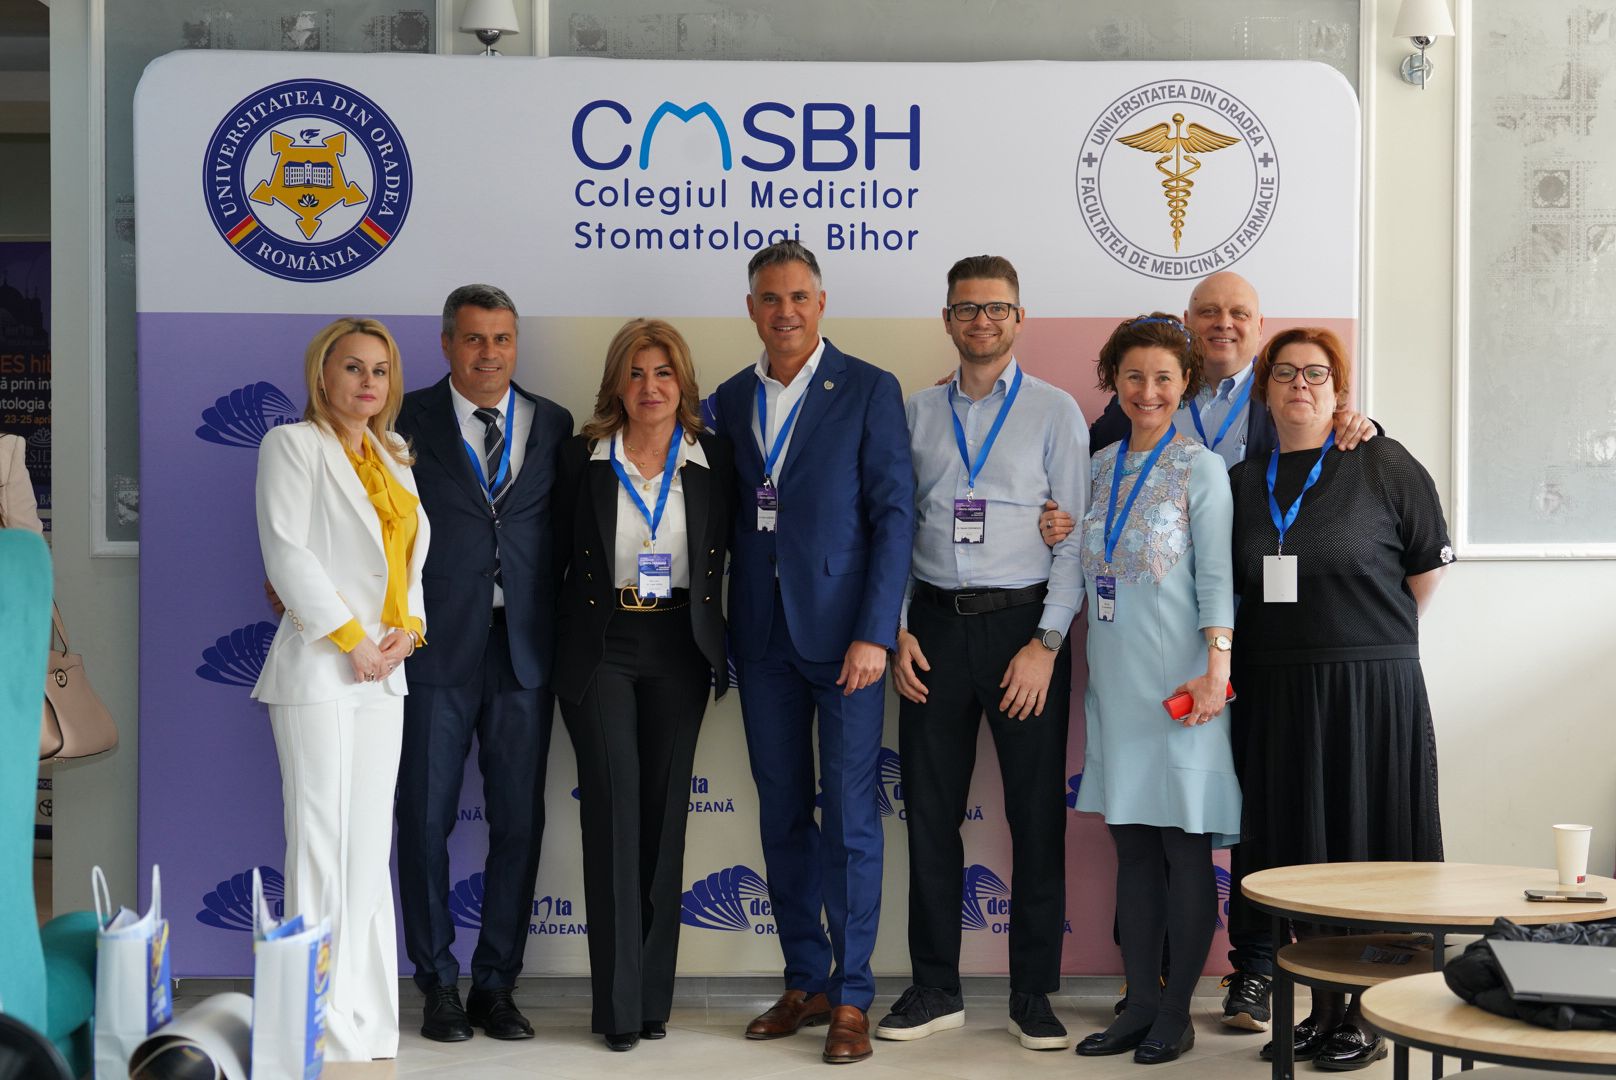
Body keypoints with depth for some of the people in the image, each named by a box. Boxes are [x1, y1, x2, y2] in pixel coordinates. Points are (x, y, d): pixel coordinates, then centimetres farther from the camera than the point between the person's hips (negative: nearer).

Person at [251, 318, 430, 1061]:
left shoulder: (393, 457, 19)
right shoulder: (293, 444, -2)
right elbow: (287, 553, -11)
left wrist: (408, 625, 0)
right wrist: (351, 639, -13)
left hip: (383, 670, 7)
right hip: (320, 666, -7)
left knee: (371, 846, 8)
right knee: (321, 841, -7)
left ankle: (367, 1025, 13)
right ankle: (323, 1027, -4)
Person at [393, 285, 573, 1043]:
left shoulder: (554, 427, 10)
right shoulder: (407, 423, 3)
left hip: (524, 648, 2)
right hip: (436, 644, -2)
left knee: (519, 821, 5)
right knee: (426, 818, 3)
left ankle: (495, 985, 16)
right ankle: (438, 985, 15)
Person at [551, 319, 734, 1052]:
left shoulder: (714, 461, 4)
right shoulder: (582, 459, 1)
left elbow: (723, 557, 8)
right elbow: (556, 553, 5)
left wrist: (716, 648, 0)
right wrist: (552, 646, 1)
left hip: (678, 649, 2)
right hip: (599, 647, -2)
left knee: (664, 812, 5)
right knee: (613, 807, -8)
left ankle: (654, 993, 14)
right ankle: (619, 1000, -4)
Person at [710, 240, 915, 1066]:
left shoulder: (869, 391, -3)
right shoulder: (730, 401, 11)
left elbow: (893, 515, -7)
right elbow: (726, 517, 12)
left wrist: (875, 633, -14)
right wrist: (719, 630, 2)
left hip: (842, 630, -4)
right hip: (762, 635, 4)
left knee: (850, 818, -2)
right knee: (783, 817, 10)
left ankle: (851, 996, 7)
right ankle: (805, 981, 21)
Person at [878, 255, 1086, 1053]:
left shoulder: (1055, 412, 2)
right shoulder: (918, 413, 11)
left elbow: (1075, 537, -3)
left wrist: (1046, 643, -11)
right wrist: (897, 631, 0)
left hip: (1023, 626, -3)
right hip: (935, 626, 3)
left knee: (1037, 814, 2)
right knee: (930, 812, 6)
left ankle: (1034, 993, 13)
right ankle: (935, 989, 17)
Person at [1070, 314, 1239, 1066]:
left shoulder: (1200, 469, -3)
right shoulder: (1099, 468, 12)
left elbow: (1216, 578, -9)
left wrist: (1216, 668, -16)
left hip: (1178, 684, -5)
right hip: (1115, 683, 5)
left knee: (1185, 847, 0)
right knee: (1132, 845, 9)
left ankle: (1176, 1012, 7)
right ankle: (1139, 1003, 16)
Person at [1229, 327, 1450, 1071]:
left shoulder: (1383, 465, -2)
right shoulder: (1244, 481, 11)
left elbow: (1428, 565, 2)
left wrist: (1376, 638, 8)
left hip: (1371, 691, -4)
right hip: (1279, 694, 4)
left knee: (1368, 848, 0)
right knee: (1300, 851, 7)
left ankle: (1370, 1018, 8)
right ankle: (1325, 1010, 18)